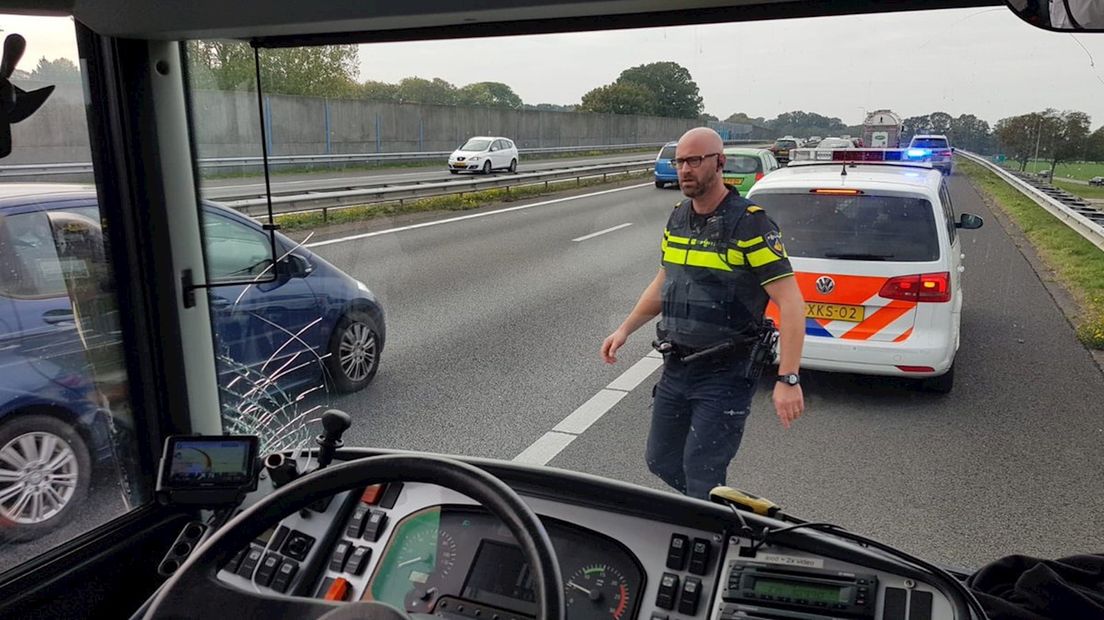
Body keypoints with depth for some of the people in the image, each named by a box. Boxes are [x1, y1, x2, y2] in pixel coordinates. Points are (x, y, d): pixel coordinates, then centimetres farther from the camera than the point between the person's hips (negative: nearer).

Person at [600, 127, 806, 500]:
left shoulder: (749, 224, -16)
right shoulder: (678, 218, 7)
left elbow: (790, 302, -19)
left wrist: (788, 379, -25)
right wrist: (625, 329, 14)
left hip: (724, 376, -8)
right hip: (676, 369, 8)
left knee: (701, 476, -5)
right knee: (660, 461, 17)